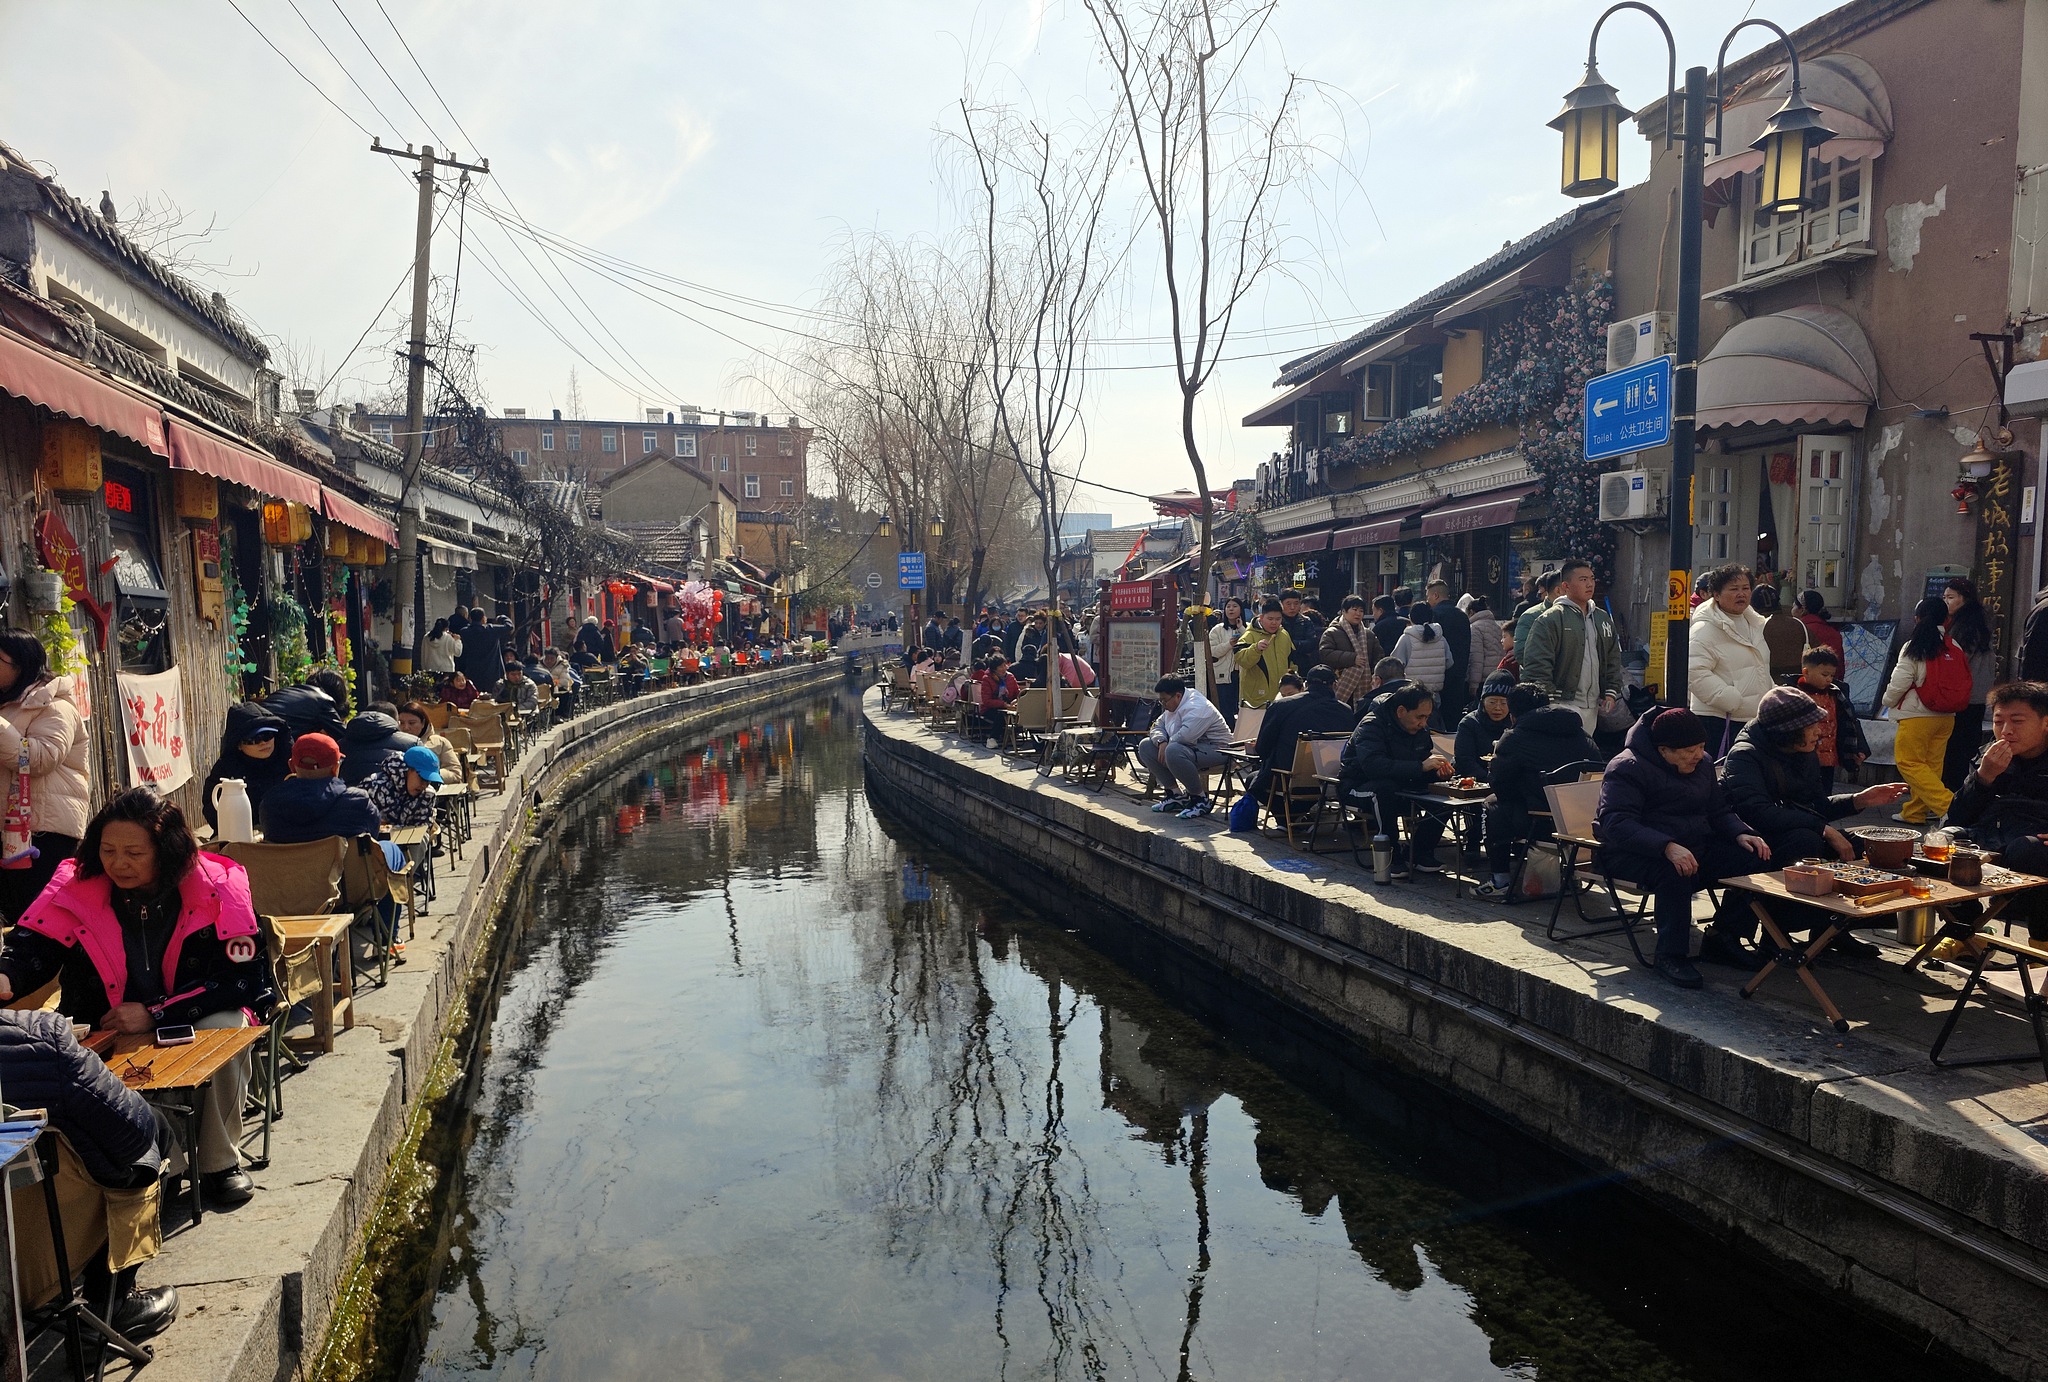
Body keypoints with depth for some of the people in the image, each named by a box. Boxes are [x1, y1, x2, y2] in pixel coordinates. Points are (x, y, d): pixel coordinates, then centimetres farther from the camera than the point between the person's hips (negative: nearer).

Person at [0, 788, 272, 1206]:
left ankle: (219, 1164, -10)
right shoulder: (75, 886, -8)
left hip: (196, 1025, -2)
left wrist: (155, 1013, -23)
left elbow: (246, 976, -18)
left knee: (227, 1027, -32)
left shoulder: (216, 887, -15)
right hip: (105, 1037, 2)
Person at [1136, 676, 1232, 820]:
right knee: (1145, 746, 1)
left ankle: (1201, 799, -21)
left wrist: (1168, 743, -16)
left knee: (1173, 752, -39)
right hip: (1191, 745, 11)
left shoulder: (1196, 708, -24)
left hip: (1214, 750, -11)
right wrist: (1161, 742, -13)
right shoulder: (1171, 706, 8)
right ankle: (1176, 794, 3)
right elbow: (1157, 726, 10)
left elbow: (1184, 737, -36)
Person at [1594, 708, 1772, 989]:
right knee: (1675, 872, -39)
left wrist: (1740, 833, -6)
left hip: (1695, 847, 7)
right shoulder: (1628, 768, -14)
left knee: (1755, 858, -13)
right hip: (1631, 855, -7)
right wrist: (1667, 847, -40)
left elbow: (1719, 810, 18)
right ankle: (1670, 956, -23)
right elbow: (1616, 824, -26)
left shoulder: (1700, 764, 11)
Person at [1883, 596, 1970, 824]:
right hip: (1947, 717, 6)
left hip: (1917, 715, -6)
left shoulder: (1914, 647, -9)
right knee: (1931, 764, 12)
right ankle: (1915, 812, 18)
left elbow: (1899, 683, -9)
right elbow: (1963, 683, 7)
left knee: (1909, 762, -2)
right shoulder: (1954, 647, 4)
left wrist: (1887, 700, 9)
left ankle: (1948, 804, -15)